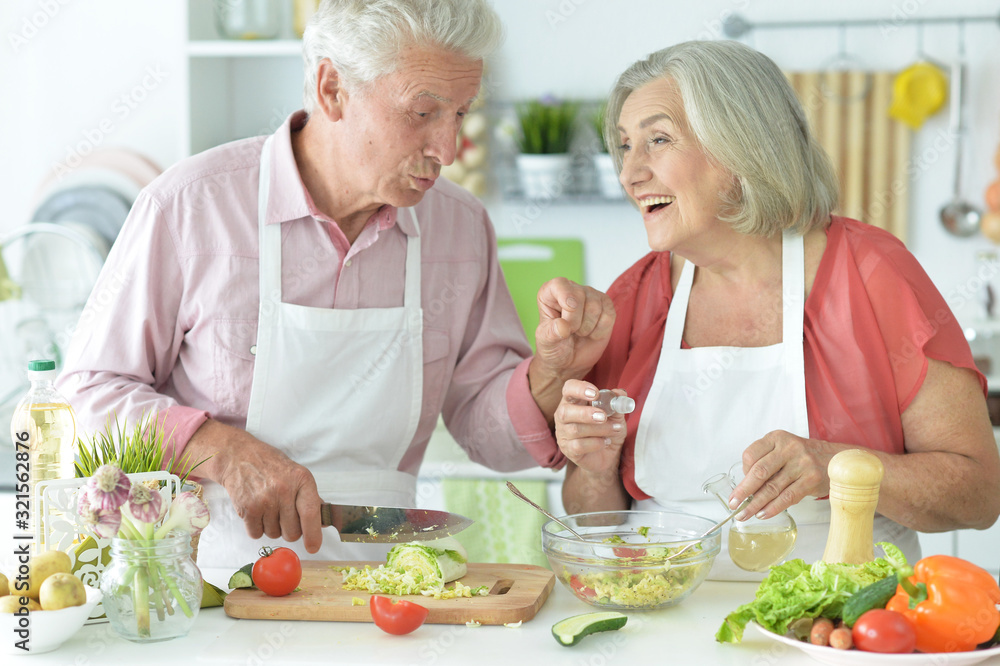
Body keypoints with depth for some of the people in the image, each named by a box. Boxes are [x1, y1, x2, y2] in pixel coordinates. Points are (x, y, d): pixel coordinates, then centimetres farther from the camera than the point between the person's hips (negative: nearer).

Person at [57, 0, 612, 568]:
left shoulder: (463, 227, 5)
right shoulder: (188, 205, -7)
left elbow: (491, 432, 10)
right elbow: (91, 394, -3)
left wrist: (553, 369, -10)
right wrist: (225, 452, -17)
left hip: (376, 584, 4)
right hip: (216, 572, -4)